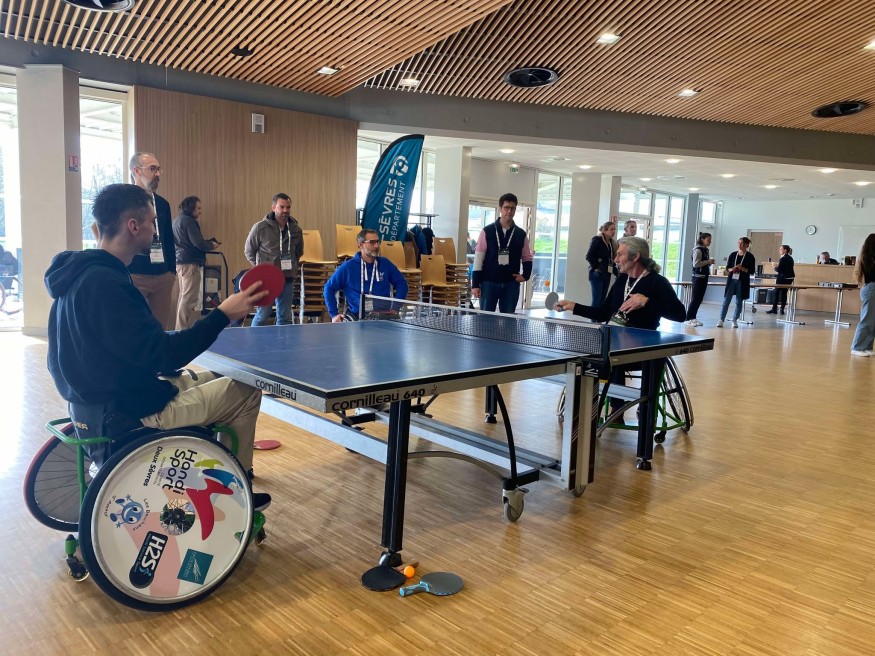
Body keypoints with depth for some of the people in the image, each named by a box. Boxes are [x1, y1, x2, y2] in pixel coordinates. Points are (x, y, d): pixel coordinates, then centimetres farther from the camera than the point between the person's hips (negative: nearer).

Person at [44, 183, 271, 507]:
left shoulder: (81, 273, 6)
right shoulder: (104, 283, -25)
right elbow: (161, 356, -28)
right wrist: (222, 314, -23)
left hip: (97, 401, 10)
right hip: (124, 413, -10)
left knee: (212, 380, 23)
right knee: (245, 392, 0)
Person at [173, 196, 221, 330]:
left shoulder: (177, 220, 16)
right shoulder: (188, 221, -13)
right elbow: (198, 243, -19)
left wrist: (207, 242, 10)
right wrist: (211, 245, 0)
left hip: (180, 262, 10)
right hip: (190, 264, -10)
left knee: (184, 297, 15)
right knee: (189, 299, -7)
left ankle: (180, 328, 20)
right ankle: (185, 330, -6)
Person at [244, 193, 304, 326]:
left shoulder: (296, 229, 3)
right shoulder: (260, 227, -7)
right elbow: (249, 251, 5)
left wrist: (292, 266, 10)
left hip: (287, 280, 4)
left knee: (285, 318, 8)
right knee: (262, 316, 0)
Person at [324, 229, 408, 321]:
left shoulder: (385, 264, 13)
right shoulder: (347, 267, 6)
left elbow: (401, 283, 15)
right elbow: (329, 288, 11)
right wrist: (334, 314, 5)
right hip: (357, 316, -1)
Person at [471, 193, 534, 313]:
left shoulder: (521, 234, 7)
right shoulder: (487, 231, 0)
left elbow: (527, 258, 17)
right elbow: (478, 258, -2)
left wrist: (525, 275, -1)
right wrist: (475, 284, -6)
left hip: (511, 284, 2)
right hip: (488, 283, -2)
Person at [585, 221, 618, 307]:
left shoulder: (612, 243, 12)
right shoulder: (597, 240, -10)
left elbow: (613, 258, 17)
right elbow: (589, 256, -17)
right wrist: (596, 267, -12)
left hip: (606, 275, 8)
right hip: (597, 274, -8)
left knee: (602, 300, 9)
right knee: (596, 300, -7)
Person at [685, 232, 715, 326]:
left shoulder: (706, 250, 13)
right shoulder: (698, 250, -12)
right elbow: (696, 264, -20)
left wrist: (710, 262, 3)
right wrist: (708, 261, -18)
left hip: (704, 276, 9)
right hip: (698, 277, -8)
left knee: (699, 299, 8)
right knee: (695, 299, -7)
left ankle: (693, 318, 13)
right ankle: (688, 318, -3)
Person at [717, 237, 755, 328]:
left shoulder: (750, 256, -2)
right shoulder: (733, 255, 6)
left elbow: (752, 270, -5)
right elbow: (727, 267, 9)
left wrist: (742, 268, -19)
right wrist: (732, 269, -12)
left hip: (742, 282, -2)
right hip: (731, 280, 2)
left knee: (739, 302, 4)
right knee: (726, 300, -2)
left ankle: (735, 320, 14)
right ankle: (721, 319, 1)